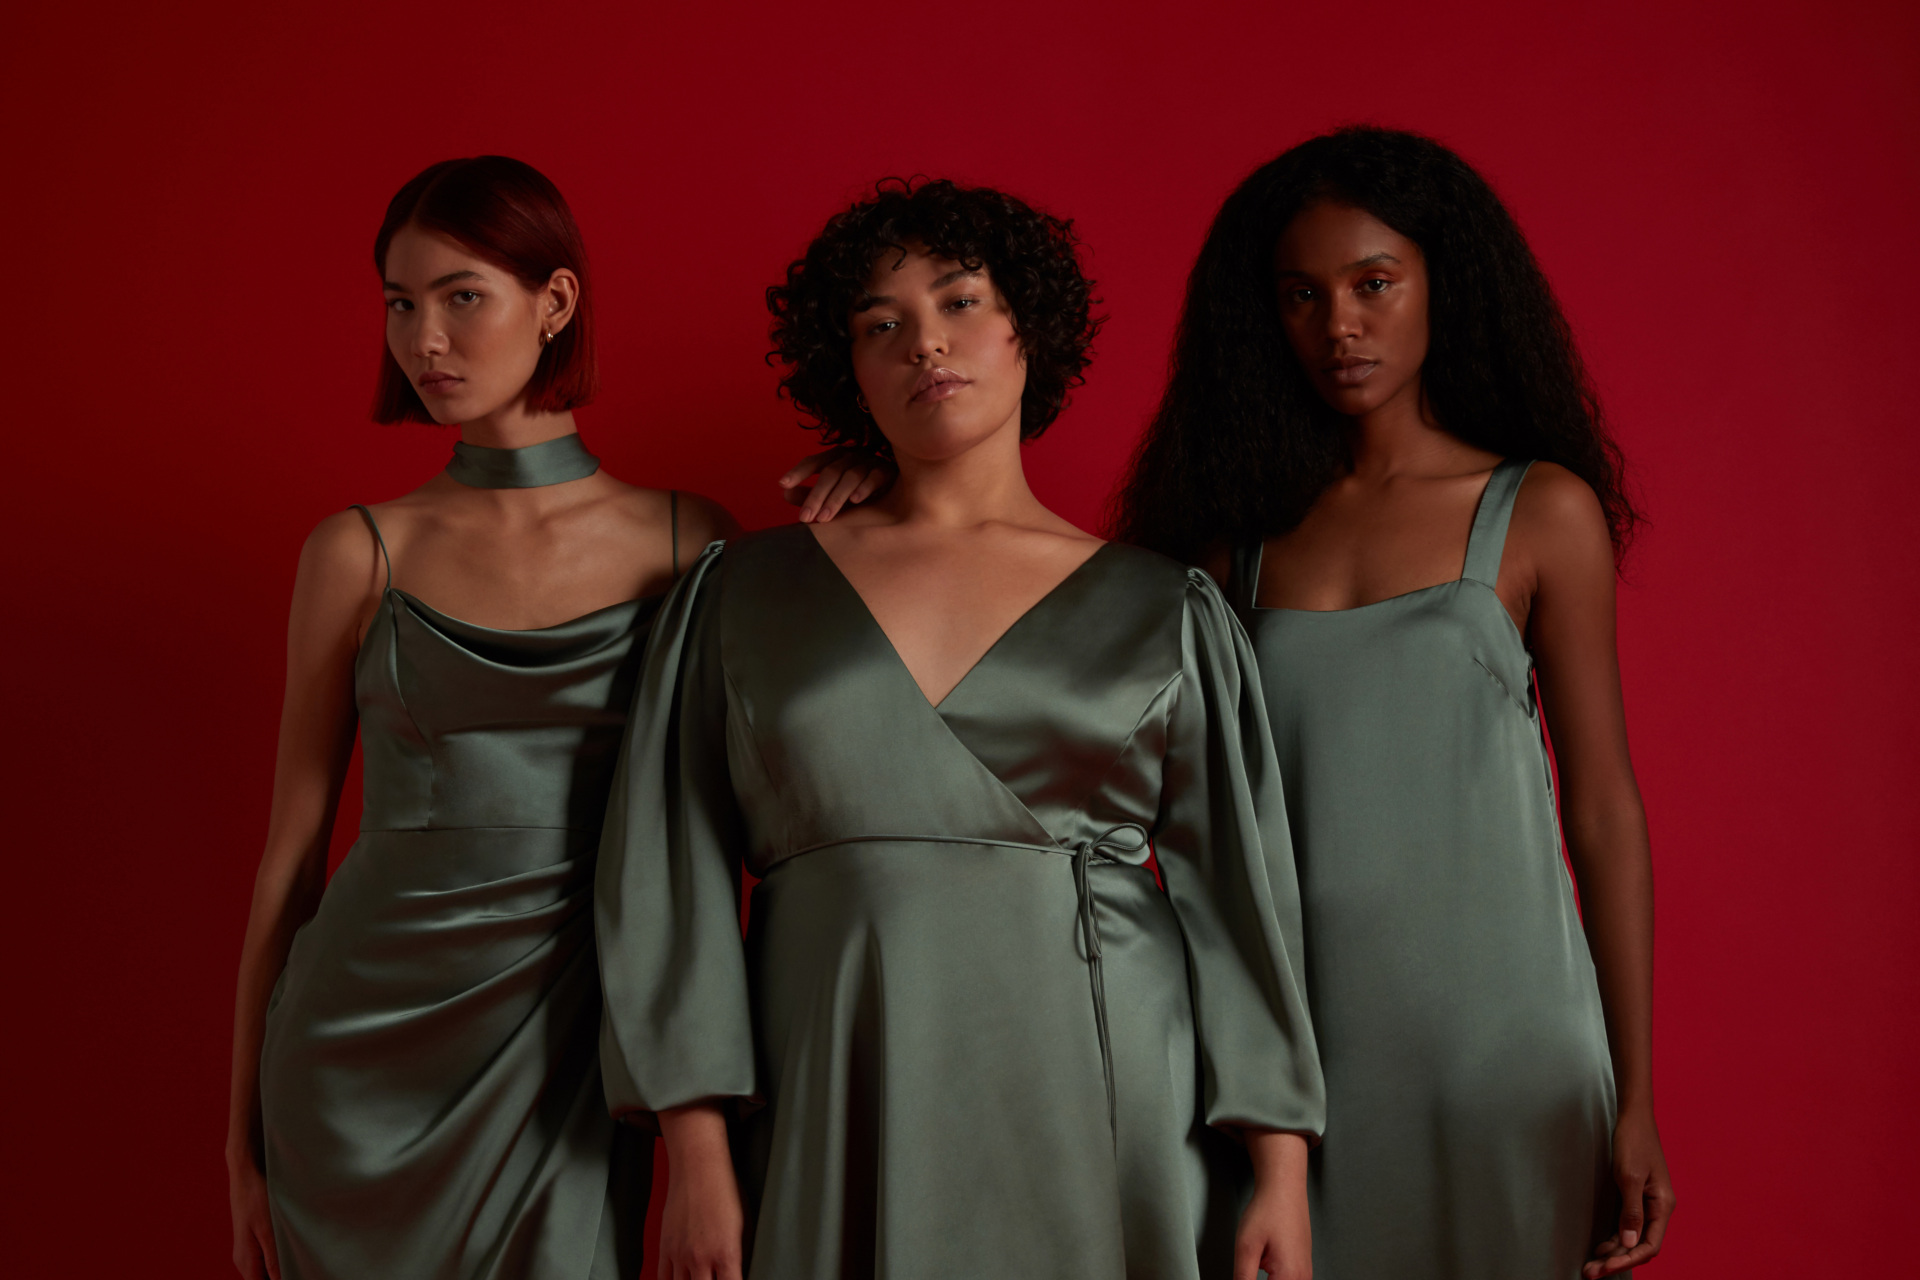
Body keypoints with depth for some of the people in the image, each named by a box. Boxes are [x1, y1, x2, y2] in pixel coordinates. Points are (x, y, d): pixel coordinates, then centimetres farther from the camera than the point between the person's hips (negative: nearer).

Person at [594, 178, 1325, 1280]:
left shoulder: (1163, 609, 7)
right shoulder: (745, 595, 8)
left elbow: (1239, 897, 5)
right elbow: (675, 875, 4)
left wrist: (1282, 1174, -2)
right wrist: (695, 1153, -4)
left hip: (1107, 1110, 0)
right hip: (841, 1121, 0)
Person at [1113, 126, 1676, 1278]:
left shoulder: (1540, 511, 1)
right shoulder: (1242, 529, 8)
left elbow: (1605, 813, 1)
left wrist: (1634, 1100, -2)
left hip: (1498, 1036, -2)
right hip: (1295, 1039, 2)